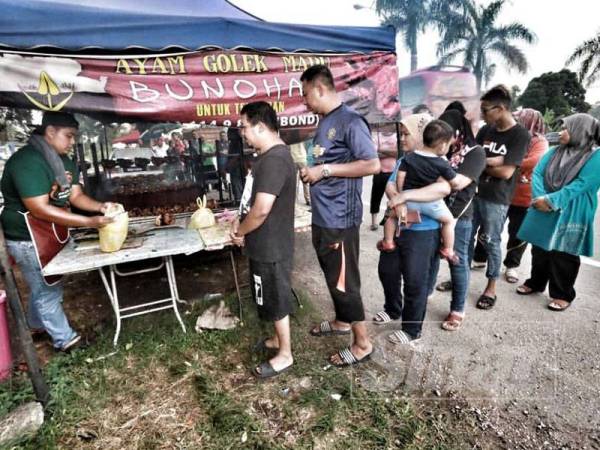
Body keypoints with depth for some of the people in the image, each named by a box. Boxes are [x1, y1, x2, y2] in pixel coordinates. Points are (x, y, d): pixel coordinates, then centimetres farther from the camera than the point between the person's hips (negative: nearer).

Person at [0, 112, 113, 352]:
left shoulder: (64, 160, 4)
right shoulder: (27, 161, -26)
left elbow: (76, 196, 3)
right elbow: (40, 209, -31)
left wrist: (100, 206, -17)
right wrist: (89, 222, -34)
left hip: (52, 233, 9)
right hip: (28, 238, -9)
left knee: (45, 285, 23)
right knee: (47, 289, 3)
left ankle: (37, 323, 45)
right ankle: (65, 339, 17)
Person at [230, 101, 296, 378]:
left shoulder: (274, 160, -24)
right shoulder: (270, 155, 10)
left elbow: (261, 210, -29)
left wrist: (240, 231, -12)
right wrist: (242, 225, 9)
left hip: (271, 247, -10)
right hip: (267, 244, 10)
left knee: (276, 301, 6)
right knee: (272, 299, 23)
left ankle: (285, 355, 26)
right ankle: (279, 339, 42)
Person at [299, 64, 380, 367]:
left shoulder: (350, 121, -14)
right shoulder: (325, 122, 14)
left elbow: (373, 165, -21)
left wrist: (325, 170, -19)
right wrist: (312, 172, 8)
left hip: (340, 218, -9)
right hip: (322, 216, 9)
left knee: (343, 280, 0)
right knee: (332, 276, 21)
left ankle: (362, 343, 18)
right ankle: (341, 322, 41)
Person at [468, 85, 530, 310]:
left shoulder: (520, 134, -11)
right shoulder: (486, 130, 6)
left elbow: (506, 172, -16)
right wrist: (491, 161, -14)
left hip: (496, 199, -5)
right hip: (474, 192, 5)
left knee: (491, 242, 5)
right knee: (466, 237, 11)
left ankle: (491, 287, 22)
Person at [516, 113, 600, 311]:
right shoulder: (554, 151, 9)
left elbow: (581, 185, -17)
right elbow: (537, 173, -2)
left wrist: (551, 200, -24)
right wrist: (540, 198, -17)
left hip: (571, 215, -5)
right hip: (544, 211, 5)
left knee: (563, 254, 2)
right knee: (540, 248, 14)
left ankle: (563, 295, 18)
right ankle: (536, 283, 32)